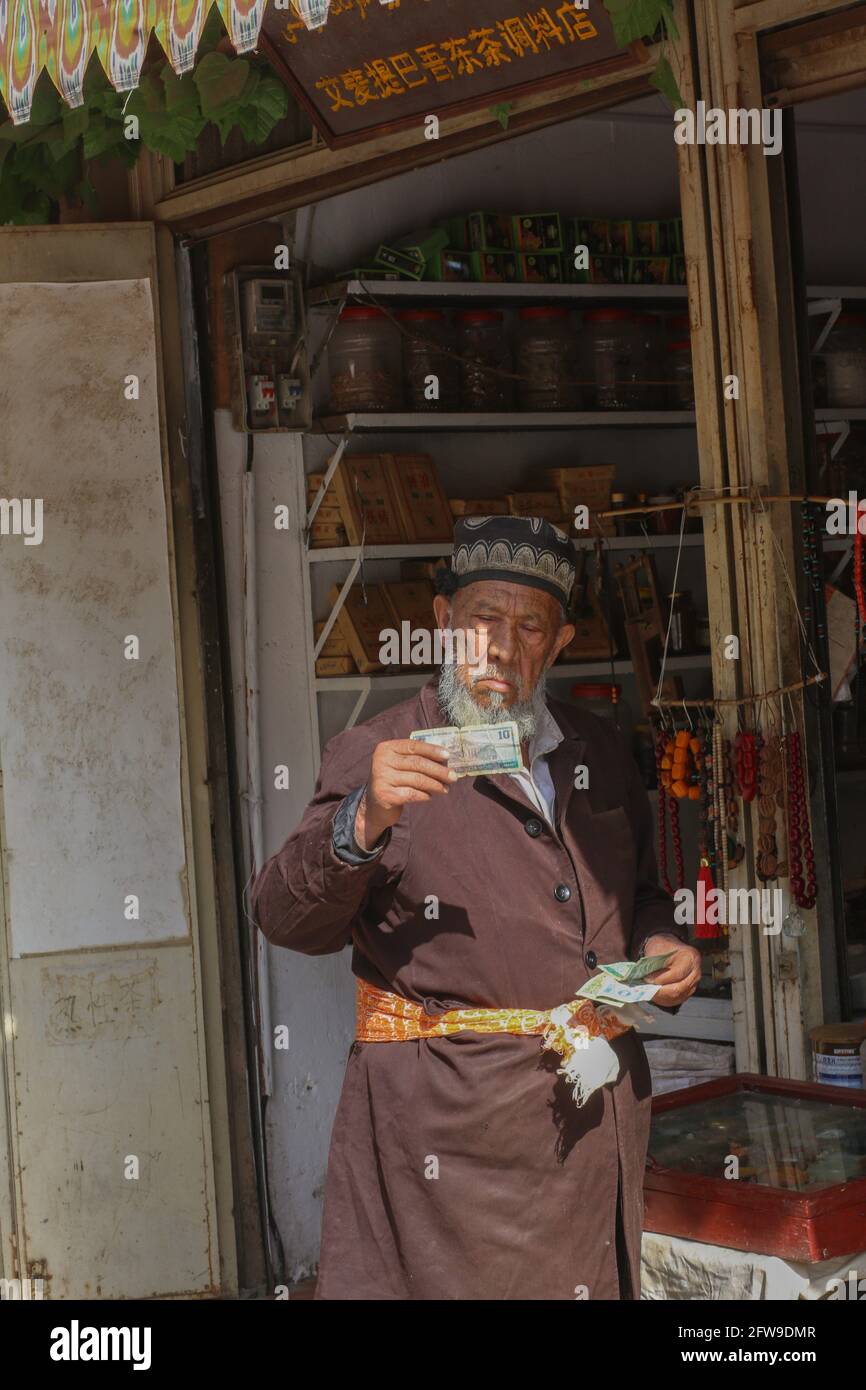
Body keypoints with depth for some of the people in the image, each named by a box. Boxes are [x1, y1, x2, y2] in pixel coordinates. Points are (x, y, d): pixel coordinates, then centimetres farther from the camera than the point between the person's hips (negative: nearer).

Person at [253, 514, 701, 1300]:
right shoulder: (374, 759, -2)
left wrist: (660, 944, 4)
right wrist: (363, 824, -30)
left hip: (600, 1112, 5)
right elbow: (289, 919, -12)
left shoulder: (600, 754, 14)